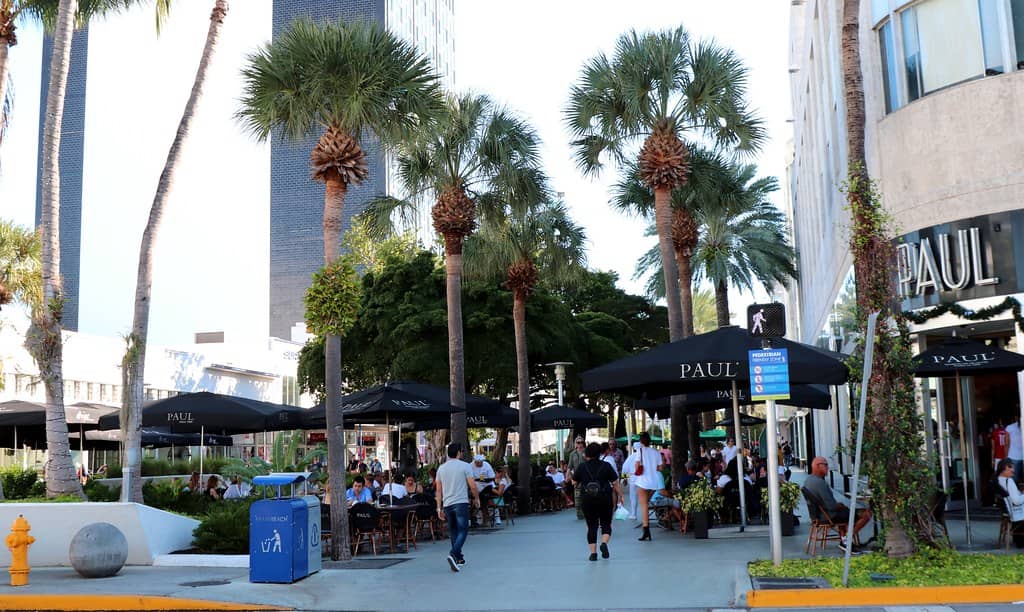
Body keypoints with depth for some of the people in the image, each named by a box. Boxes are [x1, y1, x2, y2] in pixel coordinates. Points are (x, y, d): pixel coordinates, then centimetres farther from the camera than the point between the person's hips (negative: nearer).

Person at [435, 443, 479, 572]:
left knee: (454, 531, 15)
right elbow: (472, 486, -7)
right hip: (461, 503, -5)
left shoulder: (441, 468, 9)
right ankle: (453, 554, -23)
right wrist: (477, 497, 11)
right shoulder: (465, 466, -4)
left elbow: (439, 490, 9)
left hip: (447, 504, 5)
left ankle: (459, 558, 21)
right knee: (463, 530, -4)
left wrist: (439, 508, 12)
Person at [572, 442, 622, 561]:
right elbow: (615, 483, -2)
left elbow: (575, 483, 8)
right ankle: (604, 543, -14)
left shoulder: (581, 467, 0)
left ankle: (593, 552, 2)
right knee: (606, 523, 11)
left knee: (591, 526, 7)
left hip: (587, 500, 1)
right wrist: (620, 495, 8)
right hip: (605, 499, 0)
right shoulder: (606, 466, -1)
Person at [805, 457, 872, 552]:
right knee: (867, 513, -7)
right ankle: (846, 540, 4)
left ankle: (844, 539, 30)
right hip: (830, 516, -10)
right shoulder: (820, 483, -27)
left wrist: (838, 504, 8)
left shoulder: (807, 479, 3)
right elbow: (831, 506, -27)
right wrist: (841, 506, -6)